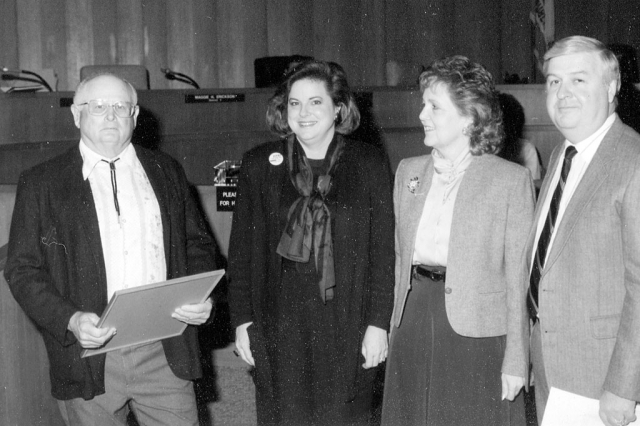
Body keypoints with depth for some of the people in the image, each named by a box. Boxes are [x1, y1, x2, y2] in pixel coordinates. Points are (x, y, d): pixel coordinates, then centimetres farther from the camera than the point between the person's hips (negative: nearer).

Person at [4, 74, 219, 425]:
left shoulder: (166, 172, 11)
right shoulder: (41, 184, 2)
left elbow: (198, 244, 15)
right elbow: (22, 270, -1)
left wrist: (201, 298, -4)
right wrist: (70, 320, -16)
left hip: (165, 356, 2)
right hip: (90, 362, -2)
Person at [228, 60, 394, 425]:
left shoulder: (370, 164, 2)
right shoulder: (259, 165, 5)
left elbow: (383, 251, 0)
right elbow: (242, 250, 7)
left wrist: (378, 323, -5)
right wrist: (243, 320, 2)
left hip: (347, 328, -1)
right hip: (279, 330, 1)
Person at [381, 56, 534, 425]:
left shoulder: (511, 179, -6)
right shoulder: (408, 172, 10)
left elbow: (518, 277, -7)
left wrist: (516, 360, -9)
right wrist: (398, 325, 7)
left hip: (477, 335, -4)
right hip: (414, 324, 5)